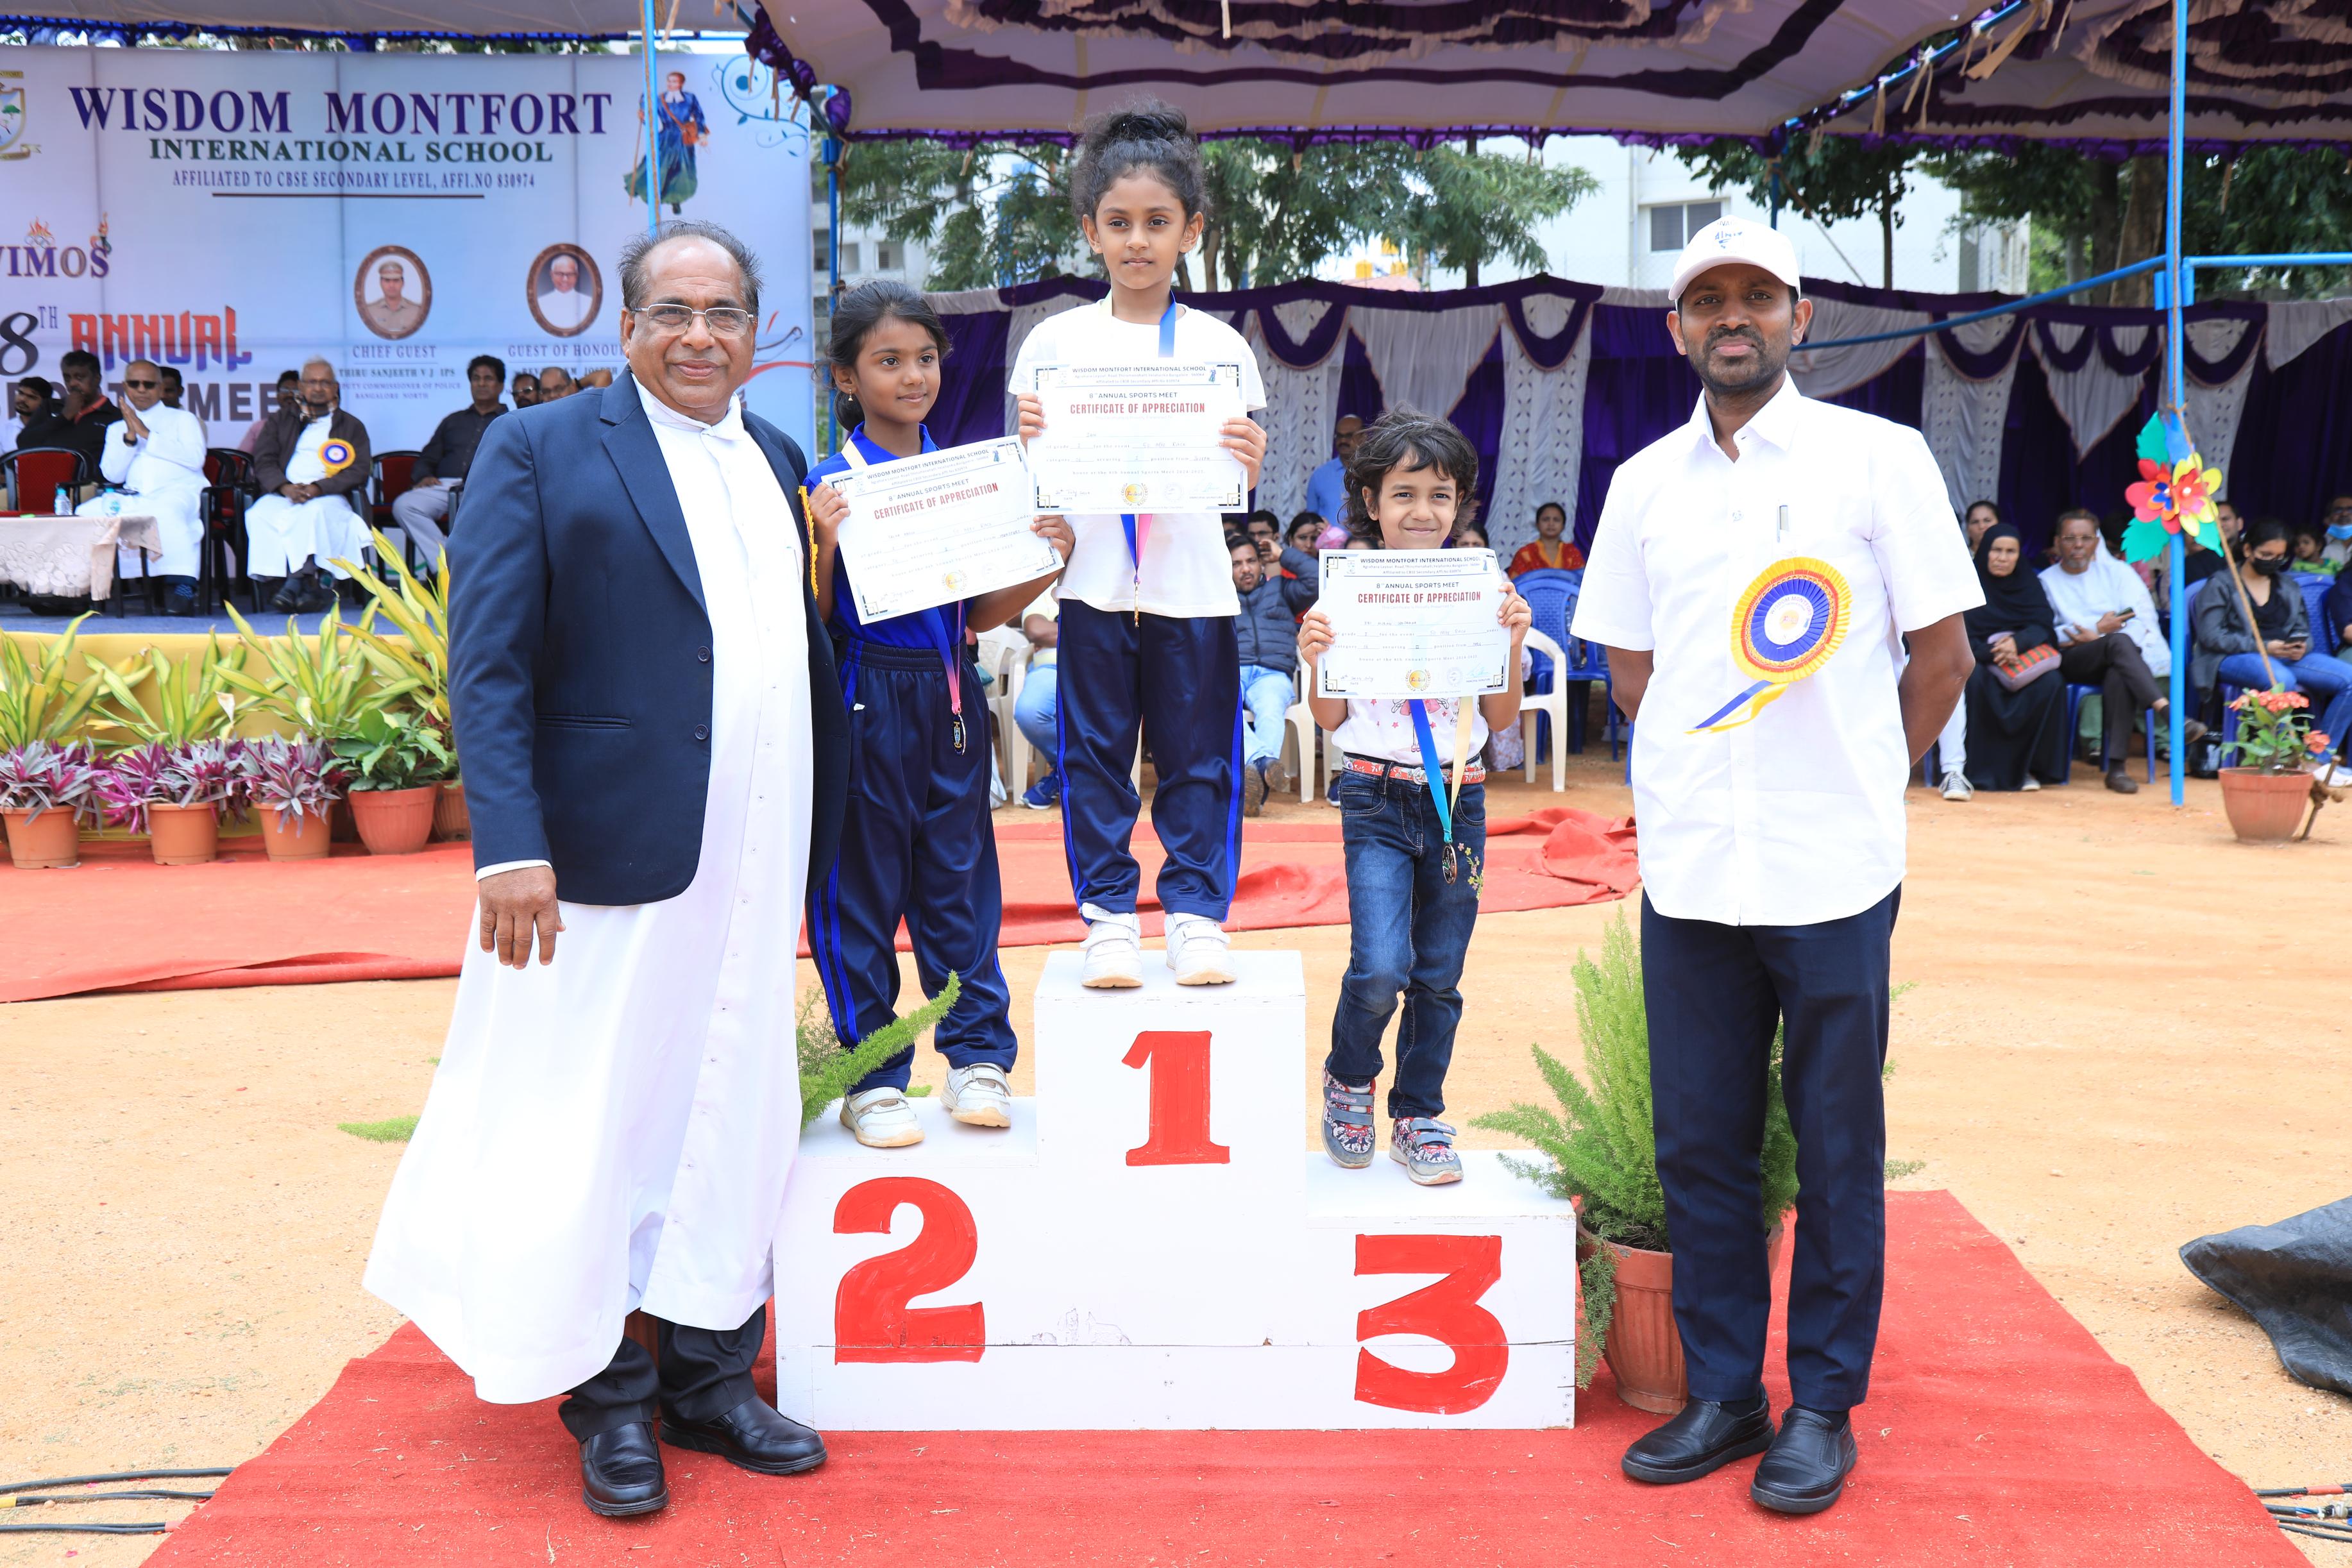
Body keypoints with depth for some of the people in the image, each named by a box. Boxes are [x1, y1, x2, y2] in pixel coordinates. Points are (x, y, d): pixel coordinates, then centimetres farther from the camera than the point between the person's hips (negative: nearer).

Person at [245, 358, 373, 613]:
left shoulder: (352, 427, 20)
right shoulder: (281, 423, 26)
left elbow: (360, 470, 4)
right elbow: (263, 460, 12)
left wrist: (318, 488, -13)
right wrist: (285, 487, -11)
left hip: (328, 496, -2)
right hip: (282, 494, 2)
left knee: (316, 512, -39)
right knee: (258, 515, -33)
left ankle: (294, 584, -48)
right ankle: (313, 585, -44)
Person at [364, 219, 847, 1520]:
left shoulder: (778, 462, 14)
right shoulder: (539, 453, -2)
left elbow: (808, 656, 14)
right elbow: (488, 664, -9)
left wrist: (818, 841, 10)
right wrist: (510, 845, -18)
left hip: (756, 862, 6)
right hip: (614, 854, -5)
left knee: (736, 1119, 12)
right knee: (597, 1122, 5)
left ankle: (708, 1377, 27)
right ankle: (609, 1400, 22)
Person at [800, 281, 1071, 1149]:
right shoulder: (829, 484, -6)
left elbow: (978, 615, 11)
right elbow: (815, 621, -6)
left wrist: (1043, 565, -4)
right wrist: (822, 541, -22)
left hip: (951, 697, 4)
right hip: (866, 701, -4)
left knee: (960, 874, 10)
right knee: (861, 884, 4)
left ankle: (976, 1055, 22)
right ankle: (871, 1076, 15)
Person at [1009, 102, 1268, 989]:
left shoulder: (1219, 345, 5)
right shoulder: (1057, 340, 4)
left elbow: (1238, 484, 5)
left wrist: (1250, 464, -17)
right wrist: (1029, 442, -16)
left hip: (1193, 583, 0)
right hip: (1094, 580, 0)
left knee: (1198, 756, 5)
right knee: (1095, 754, 4)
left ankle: (1198, 914, 16)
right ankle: (1108, 916, 14)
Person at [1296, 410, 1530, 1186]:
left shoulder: (1479, 592, 2)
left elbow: (1501, 719, 5)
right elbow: (1331, 718, 1)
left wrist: (1513, 647, -10)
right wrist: (1314, 662, -17)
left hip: (1458, 796, 2)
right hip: (1378, 799, -2)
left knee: (1439, 975, 8)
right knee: (1380, 966, -14)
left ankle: (1418, 1116, 26)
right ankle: (1348, 1078, 16)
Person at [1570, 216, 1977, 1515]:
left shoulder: (1878, 457, -1)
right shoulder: (1644, 481, 9)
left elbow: (1943, 656, 1)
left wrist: (1855, 779, 6)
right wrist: (1711, 767, 10)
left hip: (1832, 869, -3)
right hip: (1687, 868, 4)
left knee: (1835, 1148, 6)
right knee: (1697, 1142, 9)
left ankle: (1824, 1406, 20)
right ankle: (1721, 1393, 23)